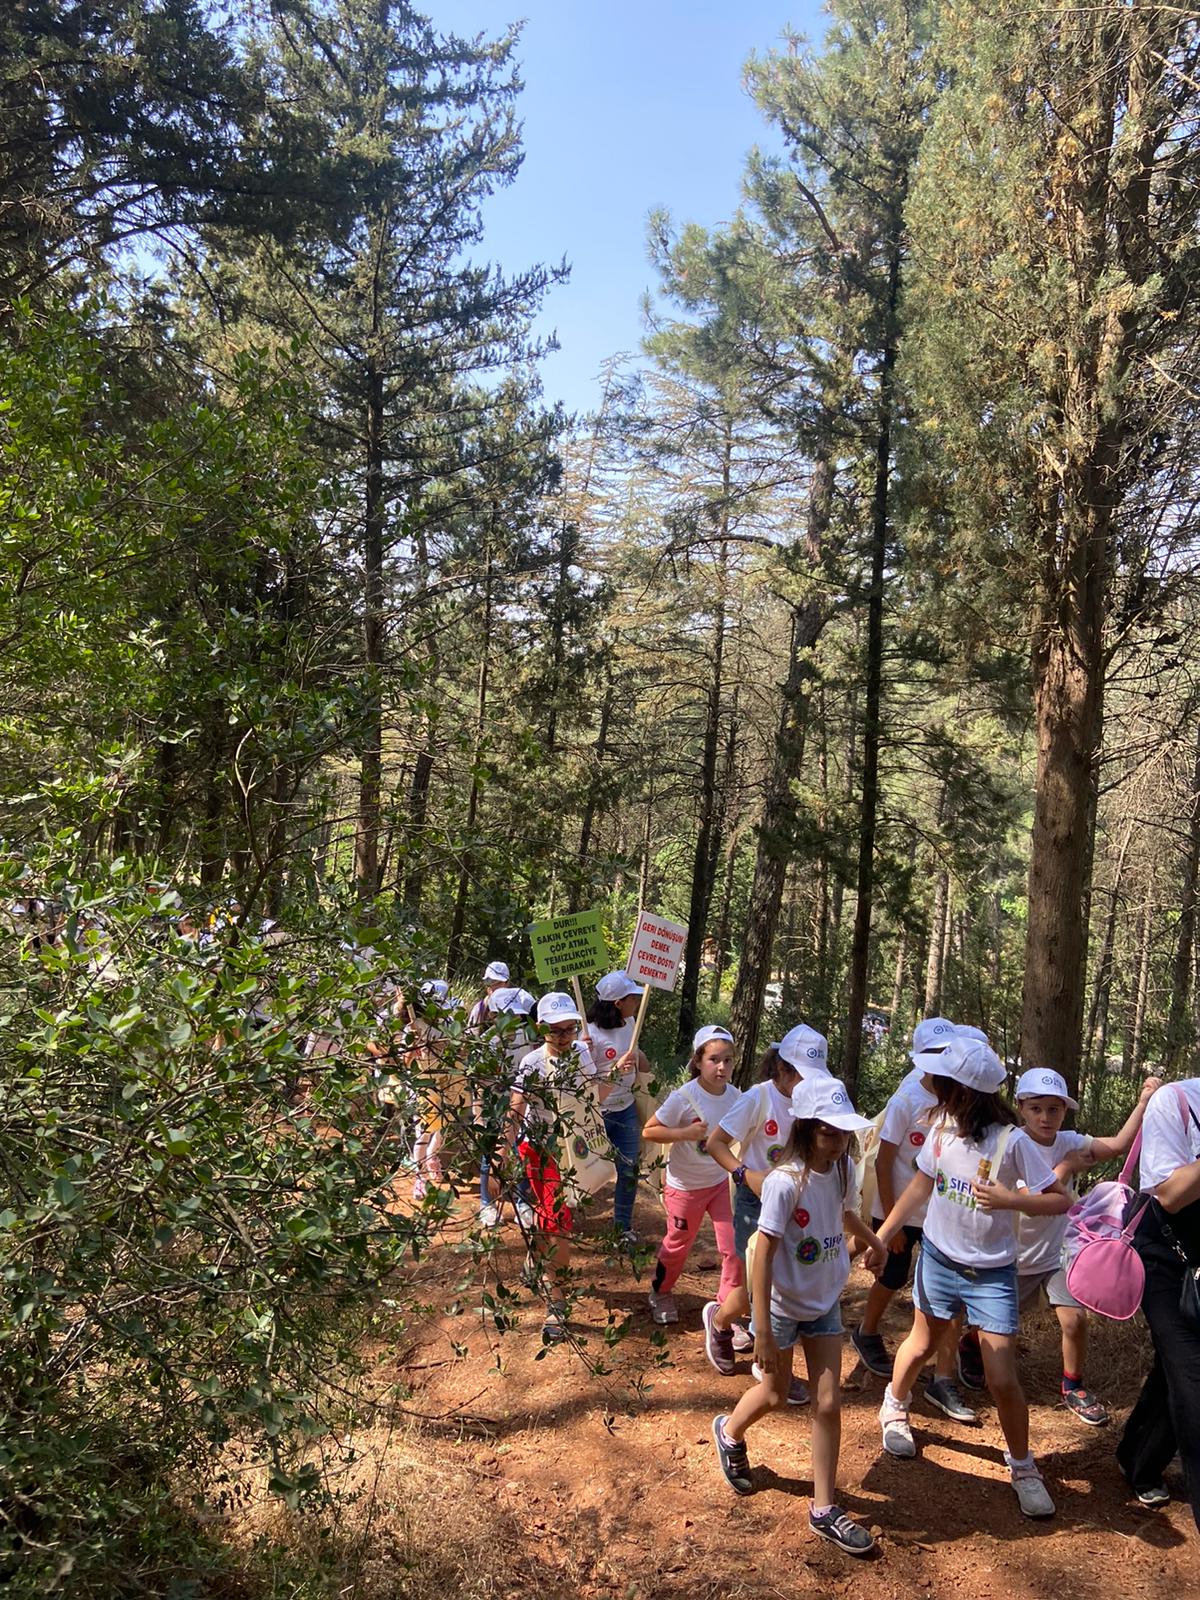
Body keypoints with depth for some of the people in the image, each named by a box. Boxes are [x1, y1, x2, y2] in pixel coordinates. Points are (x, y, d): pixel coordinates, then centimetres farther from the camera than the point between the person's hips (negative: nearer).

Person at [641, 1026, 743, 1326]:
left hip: (722, 1181, 4)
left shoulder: (735, 1096, -10)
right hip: (685, 1185, -4)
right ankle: (661, 1292, 45)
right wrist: (685, 1133, -31)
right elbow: (649, 1131, -18)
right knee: (678, 1245, 16)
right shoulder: (683, 1097, -25)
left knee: (735, 1247, 0)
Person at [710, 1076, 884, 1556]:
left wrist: (873, 1242, 29)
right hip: (783, 1304, -5)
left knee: (828, 1403, 5)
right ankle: (730, 1433, 46)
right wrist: (763, 1332, -26)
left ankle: (824, 1509, 18)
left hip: (825, 1302, 5)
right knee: (775, 1394, 15)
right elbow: (763, 1255, -26)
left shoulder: (841, 1170, -10)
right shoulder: (785, 1183, -29)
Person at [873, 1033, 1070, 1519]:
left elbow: (1060, 1200, -17)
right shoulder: (942, 1128, -8)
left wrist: (1009, 1198, -34)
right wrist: (881, 1235, 6)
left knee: (1003, 1379, -4)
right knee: (920, 1346, 21)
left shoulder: (1011, 1141, -22)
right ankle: (894, 1407, 48)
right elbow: (920, 1186, 6)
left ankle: (1022, 1466, 20)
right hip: (938, 1258, 4)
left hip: (992, 1273, -4)